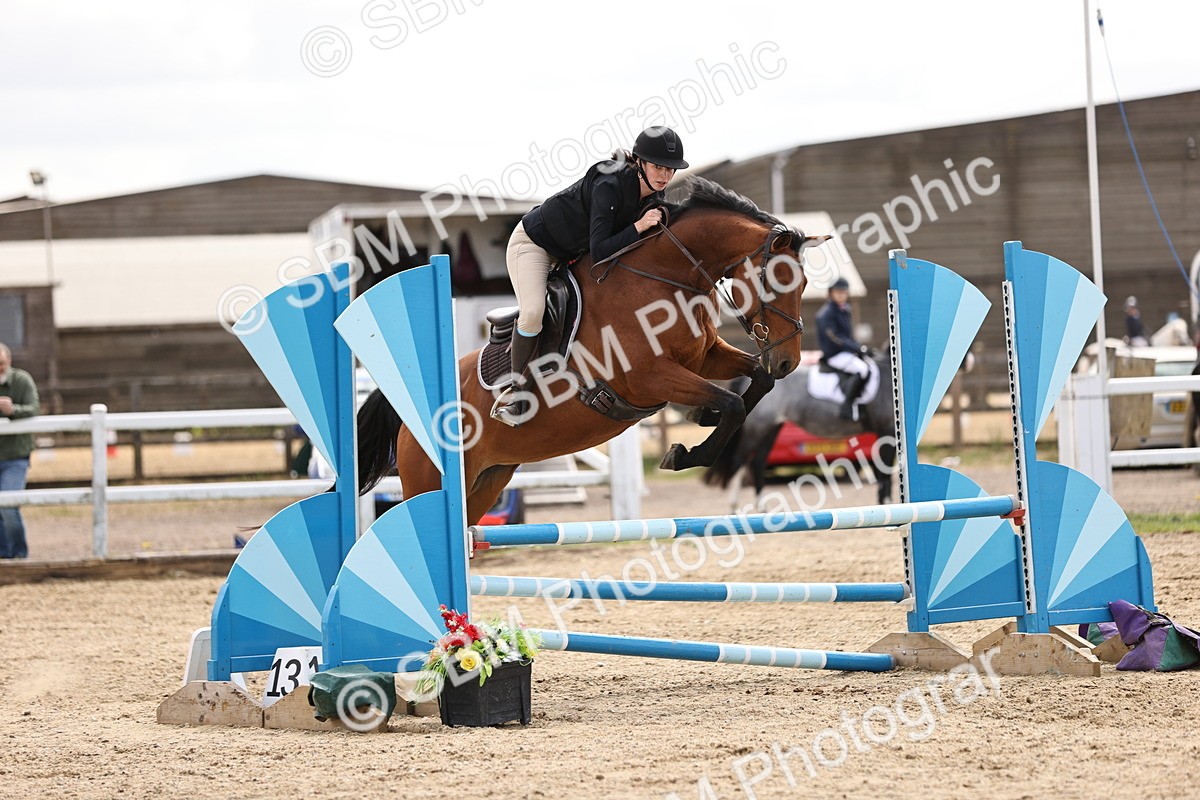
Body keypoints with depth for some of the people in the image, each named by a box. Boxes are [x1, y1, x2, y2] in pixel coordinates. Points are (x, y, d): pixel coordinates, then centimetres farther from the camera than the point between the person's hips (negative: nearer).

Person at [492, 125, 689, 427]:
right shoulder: (608, 186, -33)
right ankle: (518, 391, -12)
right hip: (533, 242, -9)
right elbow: (599, 250, -35)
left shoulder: (654, 197, -9)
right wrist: (638, 227, -41)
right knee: (533, 312, -25)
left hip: (573, 252, 9)